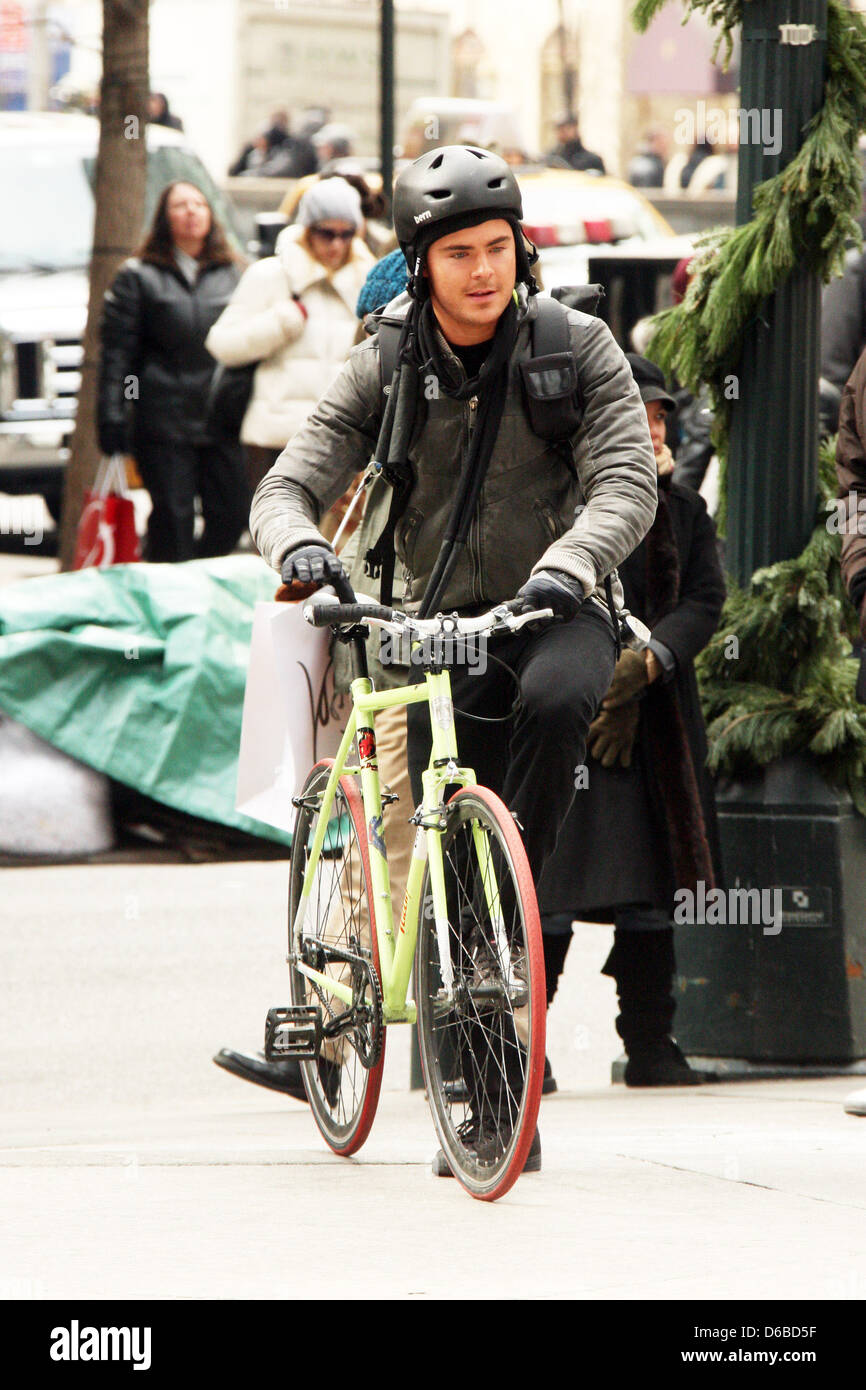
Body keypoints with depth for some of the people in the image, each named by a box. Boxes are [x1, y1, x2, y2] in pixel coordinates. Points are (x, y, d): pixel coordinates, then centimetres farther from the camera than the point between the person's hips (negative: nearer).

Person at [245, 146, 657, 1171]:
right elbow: (286, 487, -6)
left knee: (555, 703, -39)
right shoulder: (386, 372, -1)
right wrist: (298, 543, -31)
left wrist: (566, 565, -34)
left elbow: (627, 480, -14)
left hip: (558, 615, -2)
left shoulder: (578, 348, -5)